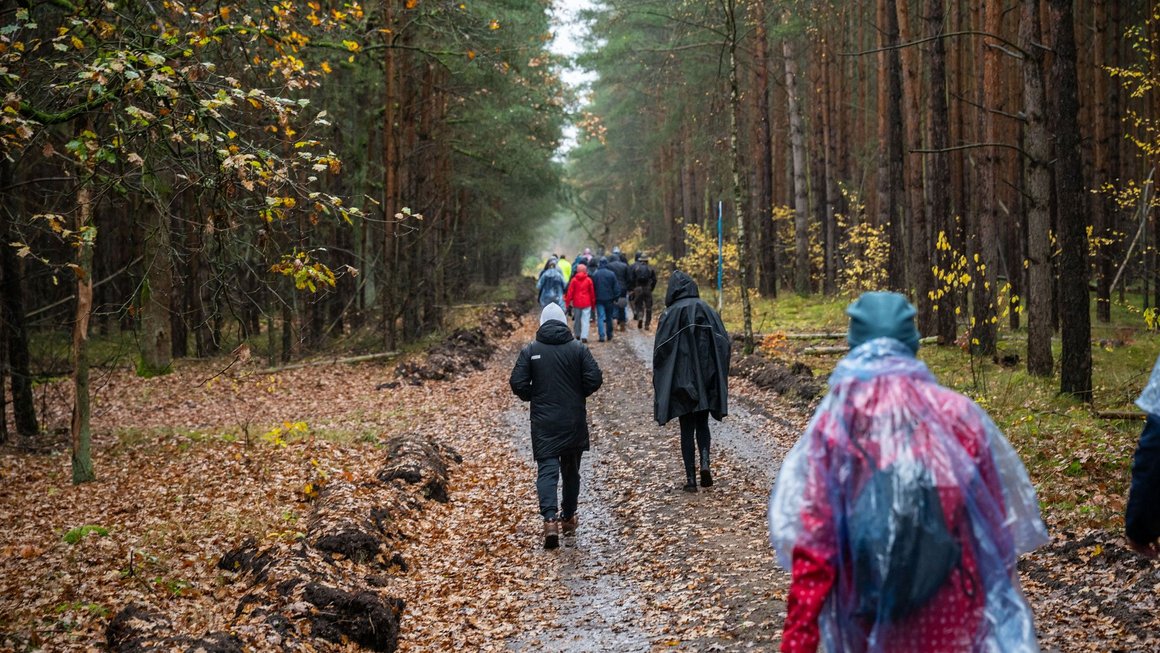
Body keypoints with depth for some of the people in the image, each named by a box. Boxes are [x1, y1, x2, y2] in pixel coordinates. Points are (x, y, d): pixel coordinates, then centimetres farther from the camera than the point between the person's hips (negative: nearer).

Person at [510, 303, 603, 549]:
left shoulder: (530, 351, -3)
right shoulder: (578, 349, -2)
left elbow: (517, 383, -7)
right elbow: (595, 379, -8)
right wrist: (578, 395, 10)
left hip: (543, 423, -1)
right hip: (574, 422, 1)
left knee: (547, 470, -4)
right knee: (571, 469, 16)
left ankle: (550, 520, -22)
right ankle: (568, 518, 25)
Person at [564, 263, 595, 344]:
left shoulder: (574, 280, -2)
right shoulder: (588, 280, -2)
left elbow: (570, 292, -3)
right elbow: (592, 292, 4)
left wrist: (567, 303, 2)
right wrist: (593, 303, 15)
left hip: (576, 303, 1)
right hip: (586, 303, -1)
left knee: (577, 320, 15)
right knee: (585, 320, -3)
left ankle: (577, 335, 26)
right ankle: (584, 337, -13)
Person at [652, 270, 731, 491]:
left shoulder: (670, 314, -8)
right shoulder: (707, 310, 0)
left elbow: (660, 349, -10)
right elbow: (723, 342, -3)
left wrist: (660, 382, 1)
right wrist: (718, 375, 5)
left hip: (681, 379, -2)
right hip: (706, 377, 2)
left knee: (687, 428, 6)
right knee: (702, 424, 17)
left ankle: (691, 477, 3)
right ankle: (705, 462, -6)